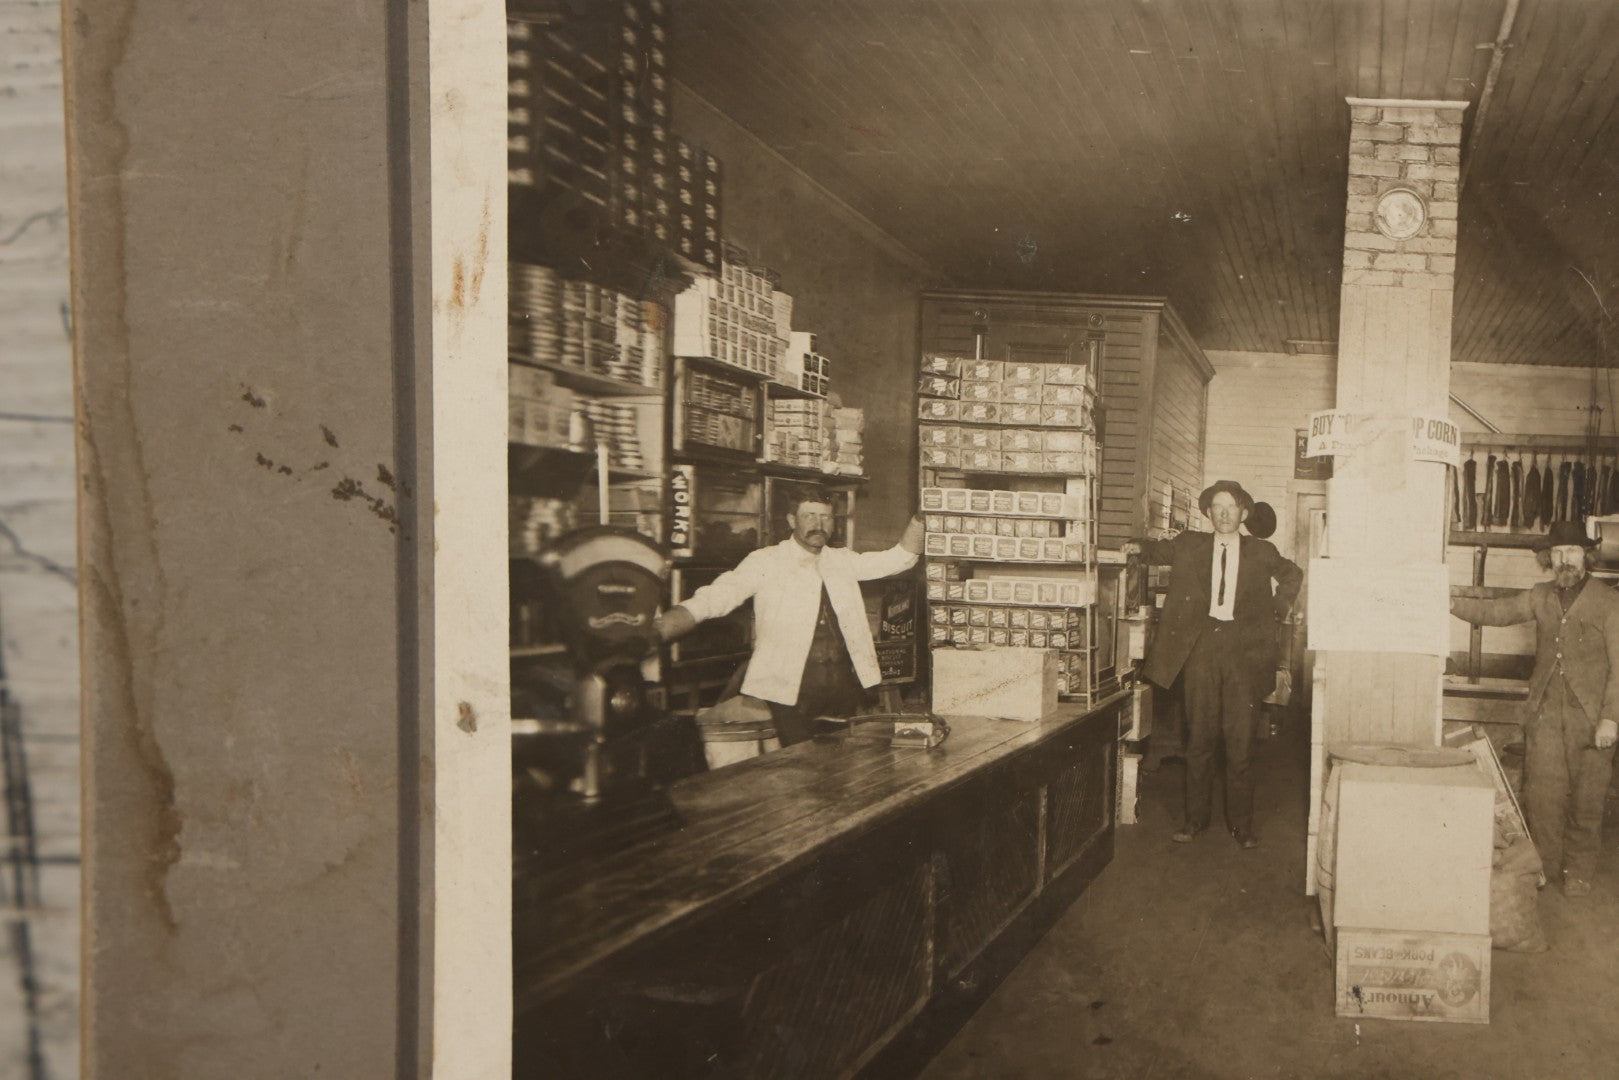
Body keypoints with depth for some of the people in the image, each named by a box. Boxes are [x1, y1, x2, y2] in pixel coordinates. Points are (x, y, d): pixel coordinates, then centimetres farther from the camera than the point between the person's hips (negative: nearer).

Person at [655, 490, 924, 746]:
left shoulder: (842, 560, 12)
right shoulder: (766, 562, -4)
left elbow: (900, 557, 14)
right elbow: (713, 599, -15)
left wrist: (919, 518, -2)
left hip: (844, 682, 5)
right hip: (791, 687, -4)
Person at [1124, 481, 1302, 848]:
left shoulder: (1261, 552, 12)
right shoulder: (1189, 546, 11)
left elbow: (1293, 575, 28)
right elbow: (1159, 550, 25)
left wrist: (1277, 609, 16)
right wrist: (1138, 547, 3)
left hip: (1243, 649, 0)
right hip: (1200, 647, 1)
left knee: (1241, 741, -1)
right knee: (1199, 738, 3)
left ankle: (1242, 824, 9)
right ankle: (1195, 818, 14)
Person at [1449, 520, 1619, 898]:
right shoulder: (1541, 597, 9)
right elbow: (1496, 611, 5)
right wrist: (1454, 604, -13)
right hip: (1545, 712, 3)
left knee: (1585, 799, 5)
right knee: (1542, 794, 3)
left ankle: (1578, 872, 20)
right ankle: (1543, 866, 18)